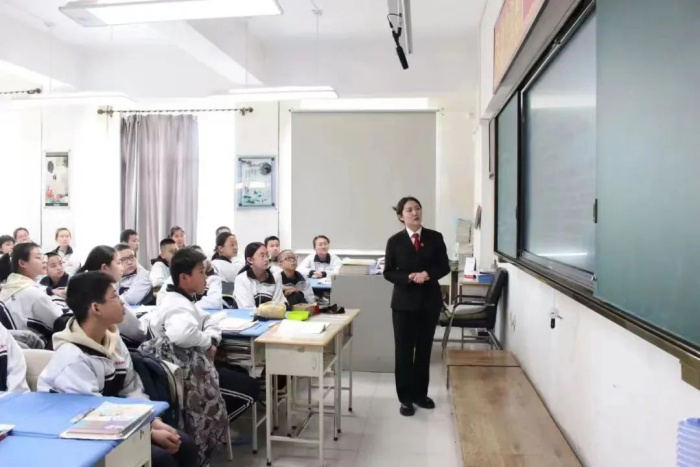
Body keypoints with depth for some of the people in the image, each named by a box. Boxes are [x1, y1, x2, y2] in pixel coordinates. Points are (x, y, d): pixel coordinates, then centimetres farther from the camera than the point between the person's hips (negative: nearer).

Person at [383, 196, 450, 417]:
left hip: (430, 300, 2)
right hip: (404, 301, -2)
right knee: (404, 350, 3)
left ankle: (420, 393, 27)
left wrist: (428, 274, -17)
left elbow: (444, 266, 2)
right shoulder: (395, 241, -3)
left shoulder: (435, 238, 0)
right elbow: (388, 272, -2)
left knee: (424, 349, 12)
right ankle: (405, 398, 15)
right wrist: (408, 278, -19)